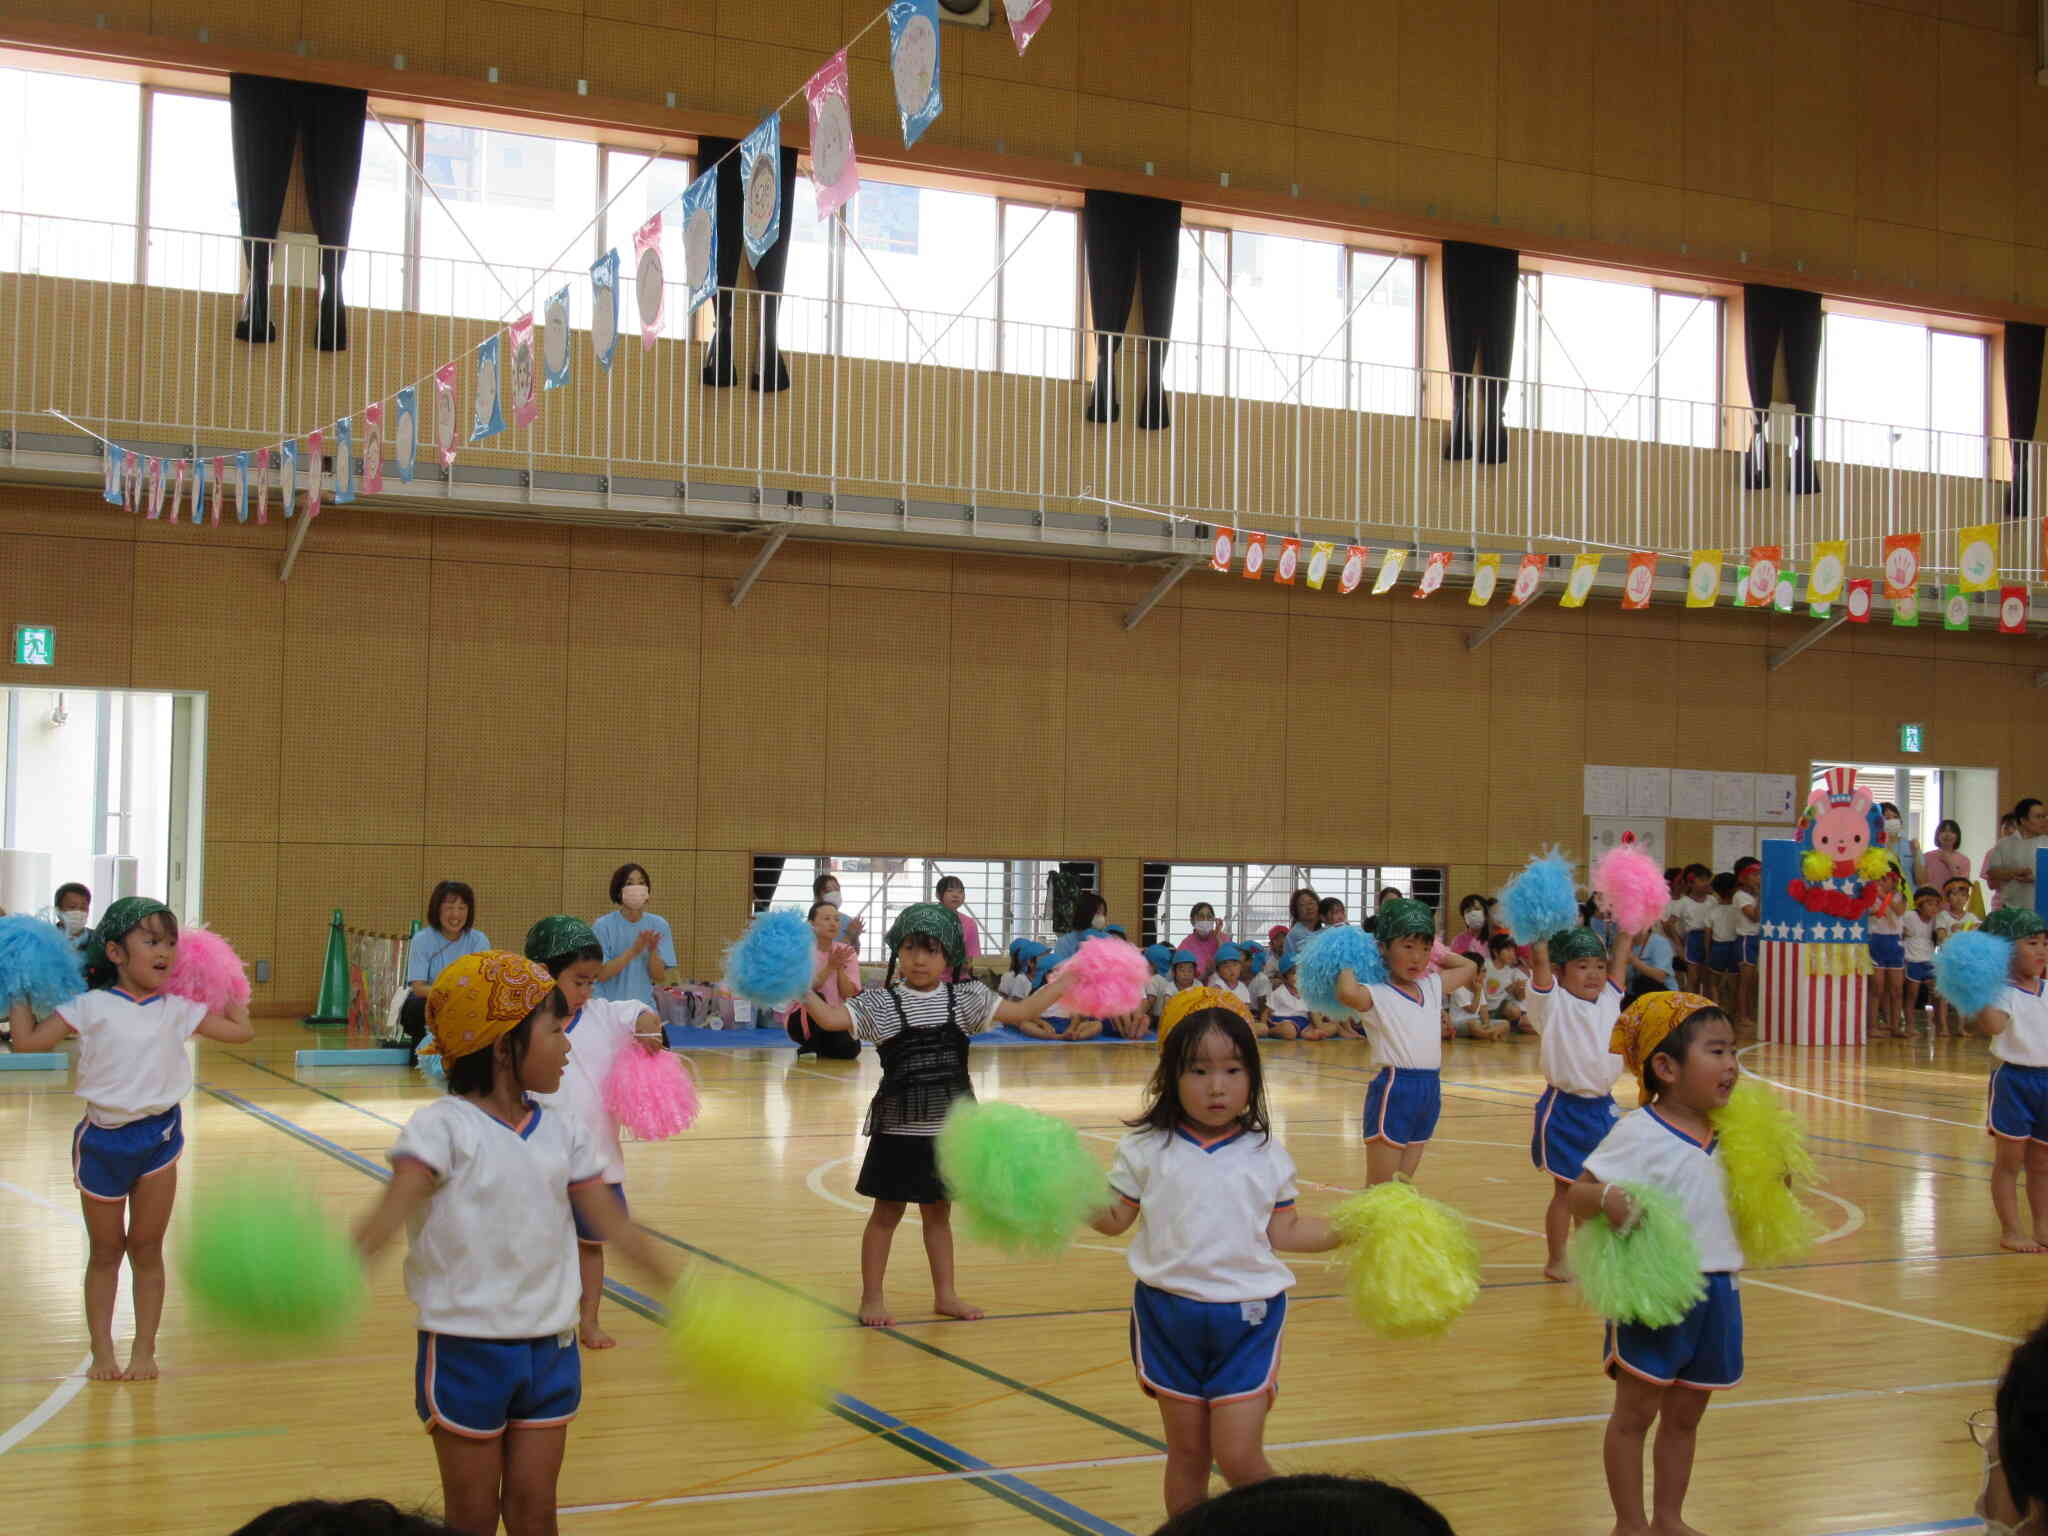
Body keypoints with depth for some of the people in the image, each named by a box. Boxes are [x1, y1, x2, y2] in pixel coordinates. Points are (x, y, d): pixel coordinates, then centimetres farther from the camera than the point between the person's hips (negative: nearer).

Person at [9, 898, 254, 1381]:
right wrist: (19, 991, -4)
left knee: (146, 1248, 8)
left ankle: (144, 1350, 18)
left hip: (159, 1136, 1)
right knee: (105, 1251, 10)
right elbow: (28, 1040, -10)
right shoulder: (90, 1006, -7)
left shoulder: (178, 1008, 0)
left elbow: (242, 1031, 6)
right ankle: (102, 1351, 20)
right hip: (102, 1140, -1)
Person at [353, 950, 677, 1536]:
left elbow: (613, 1223, 6)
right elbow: (393, 1209, -25)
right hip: (466, 1350, -5)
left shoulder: (562, 1132, 5)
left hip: (550, 1349, 5)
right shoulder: (444, 1127, -12)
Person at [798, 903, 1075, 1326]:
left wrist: (1062, 982, -1)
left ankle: (945, 1294, 26)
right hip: (898, 1129, -3)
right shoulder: (880, 1004, -7)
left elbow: (1021, 1012, 4)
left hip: (948, 1129, 3)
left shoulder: (964, 1000, 2)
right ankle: (872, 1298, 16)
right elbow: (832, 1017, -18)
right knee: (887, 1212, 6)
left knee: (939, 1212, 16)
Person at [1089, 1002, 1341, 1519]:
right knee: (1187, 1453, 10)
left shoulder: (1267, 1156, 1)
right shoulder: (1147, 1149, -1)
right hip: (1169, 1315, 1)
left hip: (1247, 1319, -1)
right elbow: (1115, 1219, 3)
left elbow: (1283, 1232, 7)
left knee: (1238, 1457, -7)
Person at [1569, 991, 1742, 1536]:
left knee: (1685, 1414, 17)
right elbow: (1579, 1197, -17)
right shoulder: (1638, 1134, -15)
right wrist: (1606, 1197, -37)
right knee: (1636, 1411, 5)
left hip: (1715, 1292, 6)